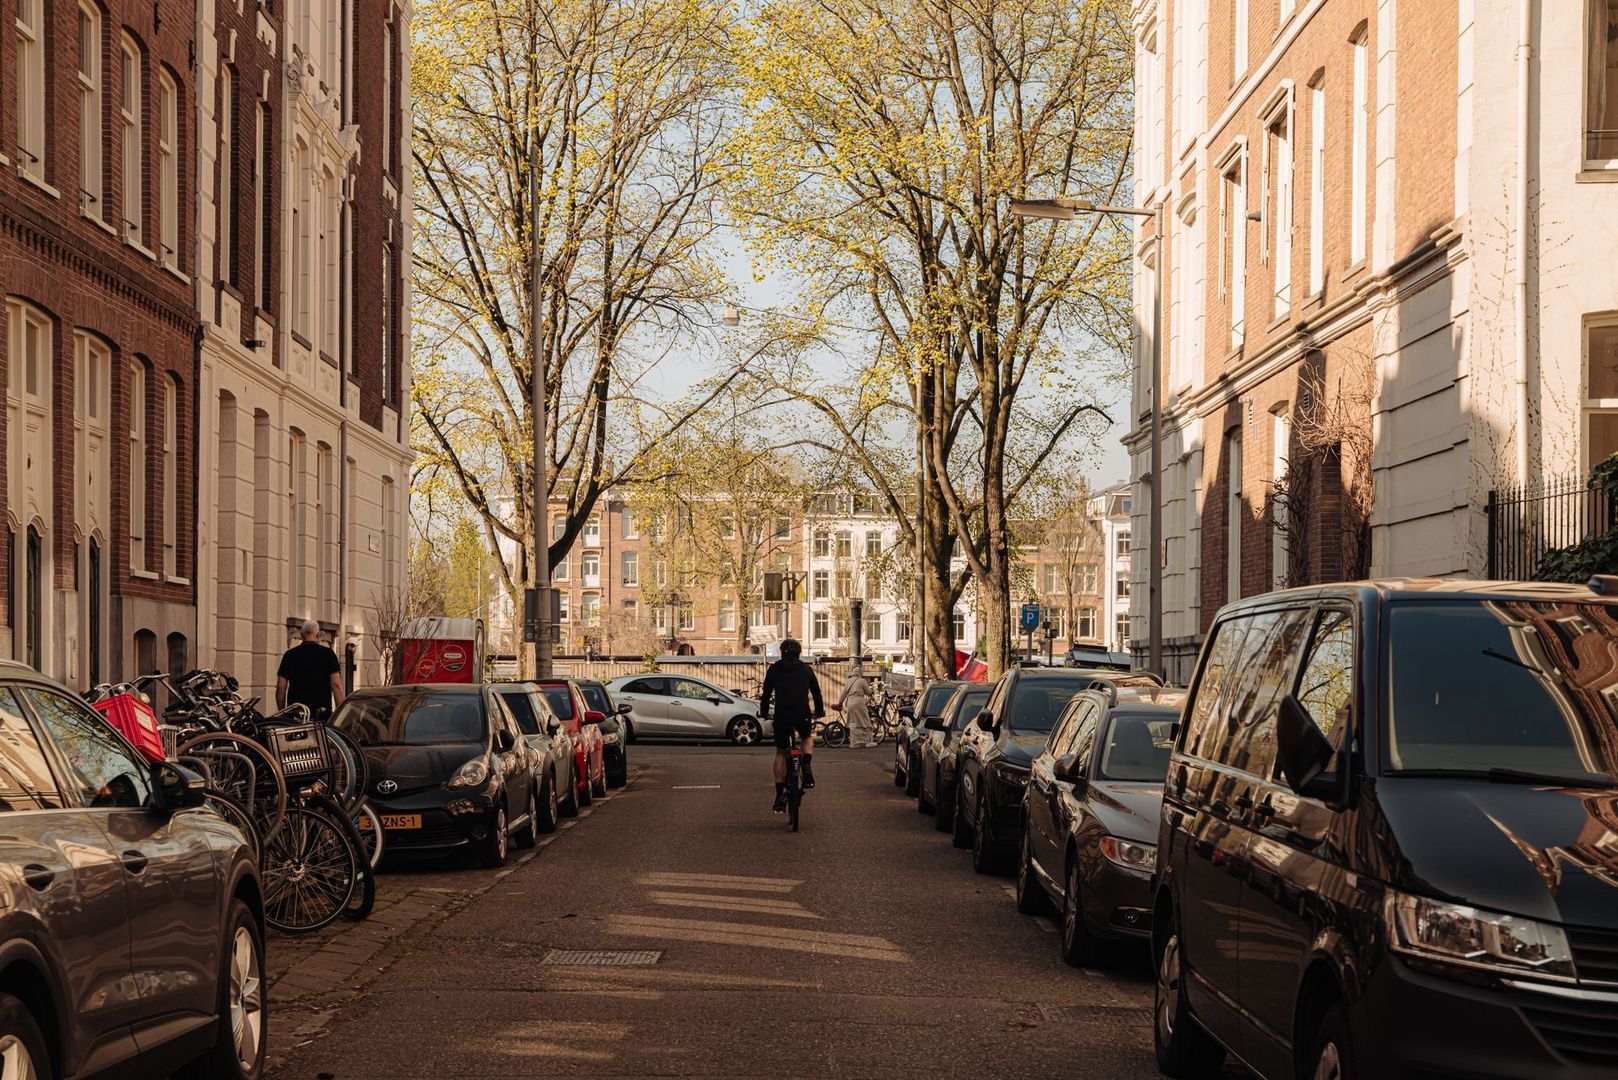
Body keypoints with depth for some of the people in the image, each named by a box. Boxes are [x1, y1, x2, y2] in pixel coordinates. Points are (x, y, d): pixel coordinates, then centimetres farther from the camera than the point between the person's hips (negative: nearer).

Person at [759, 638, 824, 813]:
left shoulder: (774, 669, 9)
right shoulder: (806, 669, 11)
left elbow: (766, 693, 13)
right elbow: (816, 692, 19)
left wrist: (764, 712, 29)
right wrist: (819, 711, 34)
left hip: (781, 716, 0)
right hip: (803, 715, 0)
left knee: (781, 753, 17)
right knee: (807, 737, 33)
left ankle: (780, 796, 13)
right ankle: (806, 768, 5)